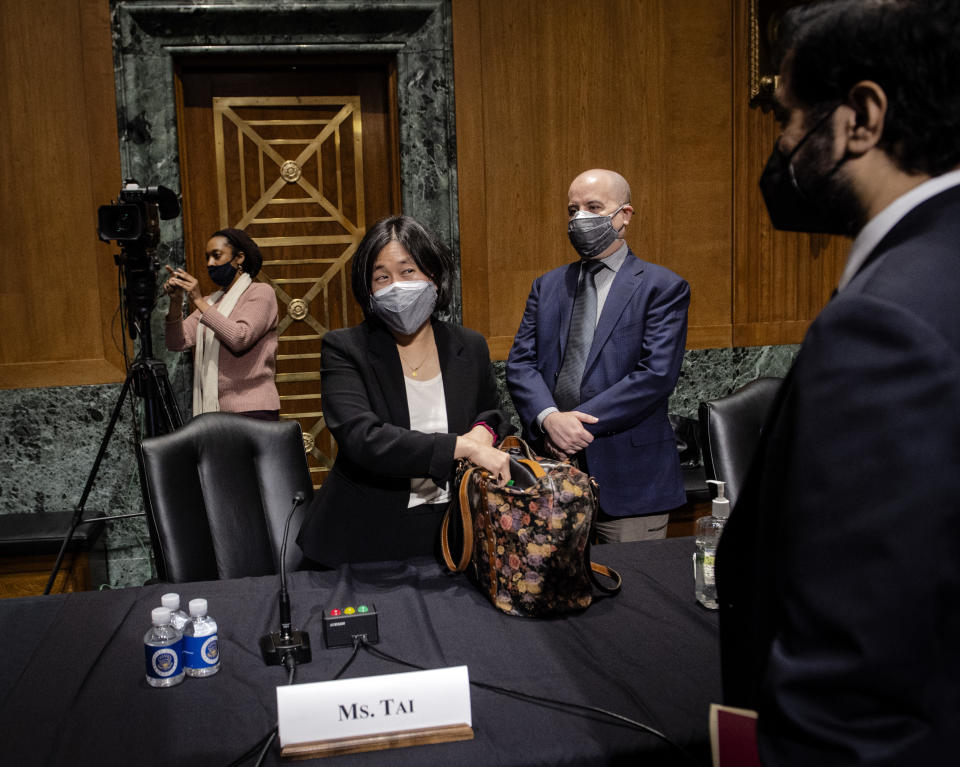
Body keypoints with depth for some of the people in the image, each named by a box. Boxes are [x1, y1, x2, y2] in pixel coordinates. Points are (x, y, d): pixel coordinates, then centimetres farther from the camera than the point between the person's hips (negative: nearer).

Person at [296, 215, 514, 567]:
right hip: (366, 539, -2)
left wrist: (484, 432, -8)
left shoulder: (470, 347, 2)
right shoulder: (344, 350, -9)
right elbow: (362, 439, -23)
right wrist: (465, 447, -27)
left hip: (450, 534, 3)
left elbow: (495, 416, 17)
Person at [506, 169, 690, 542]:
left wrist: (580, 421, -15)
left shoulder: (663, 287, 0)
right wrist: (549, 418, -15)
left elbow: (656, 374, -12)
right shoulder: (547, 286, 14)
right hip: (551, 466, 4)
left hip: (629, 477, -3)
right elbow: (520, 363, 5)